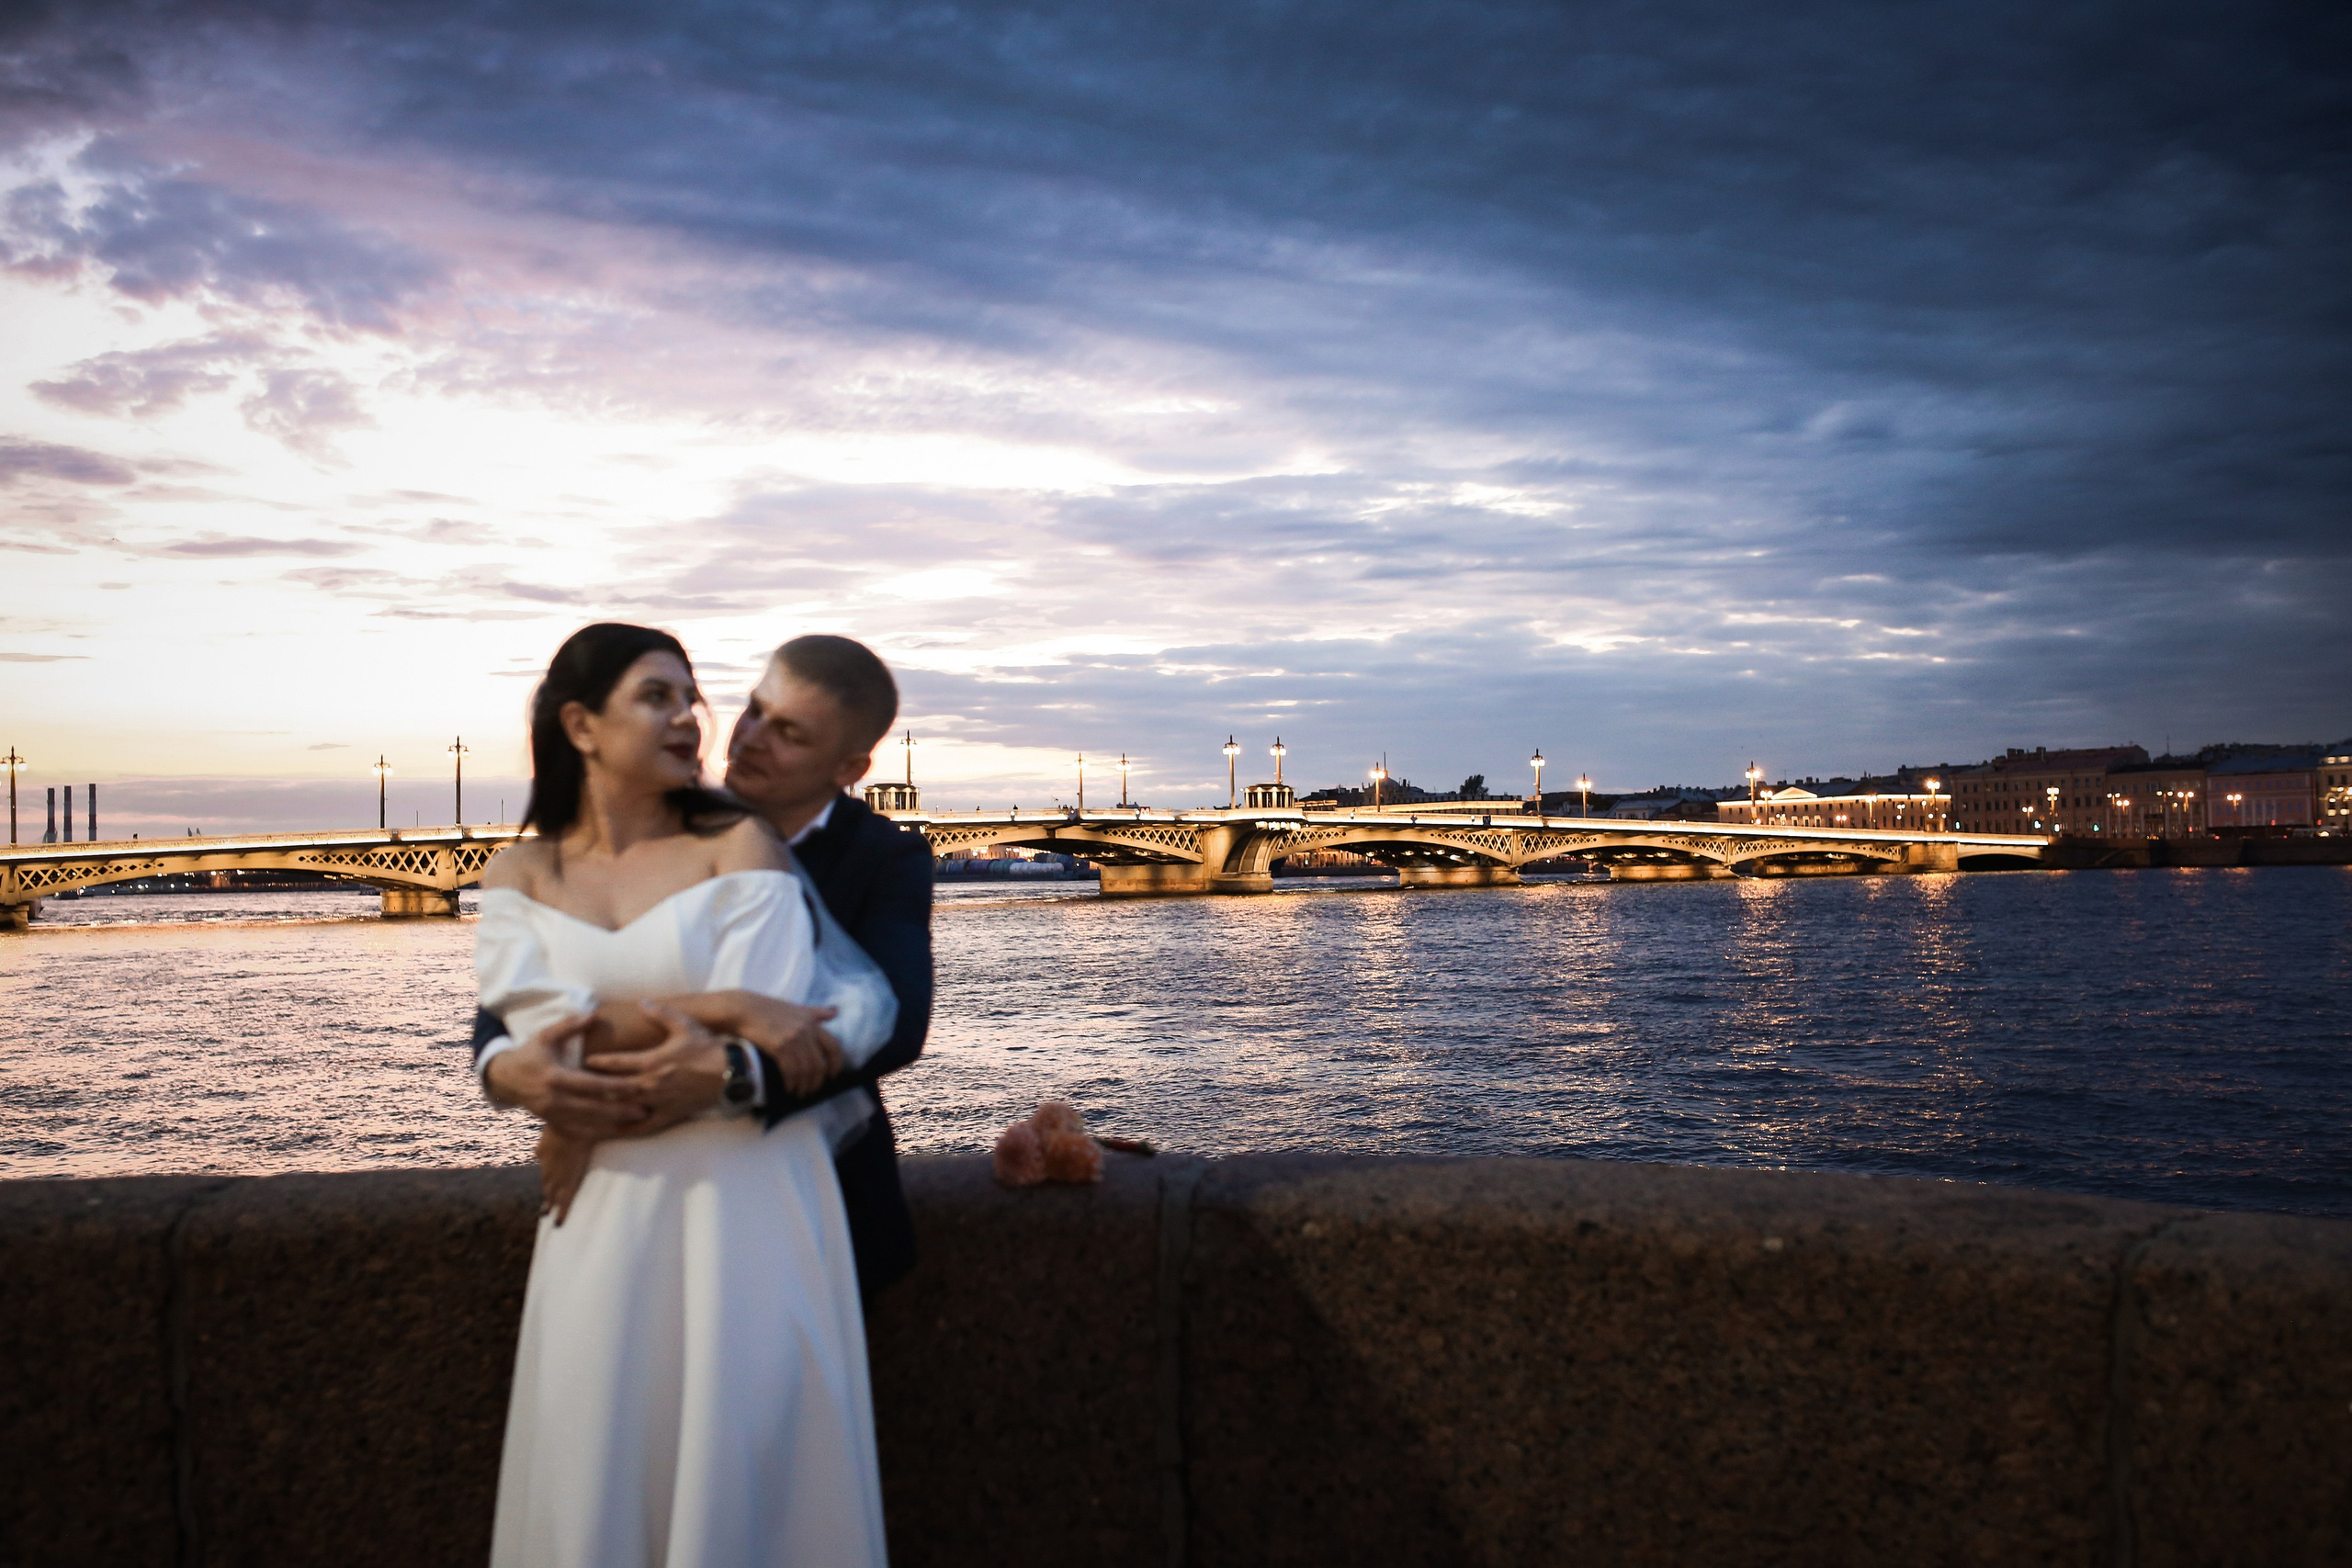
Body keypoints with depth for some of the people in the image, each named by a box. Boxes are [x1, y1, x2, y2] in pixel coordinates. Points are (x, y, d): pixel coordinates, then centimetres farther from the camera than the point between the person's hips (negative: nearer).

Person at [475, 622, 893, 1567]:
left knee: (744, 1469, 3)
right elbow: (543, 1037, -9)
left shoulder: (740, 846, -3)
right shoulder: (520, 877, 6)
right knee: (597, 1477, 9)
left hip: (746, 1205, -2)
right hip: (604, 1216, 3)